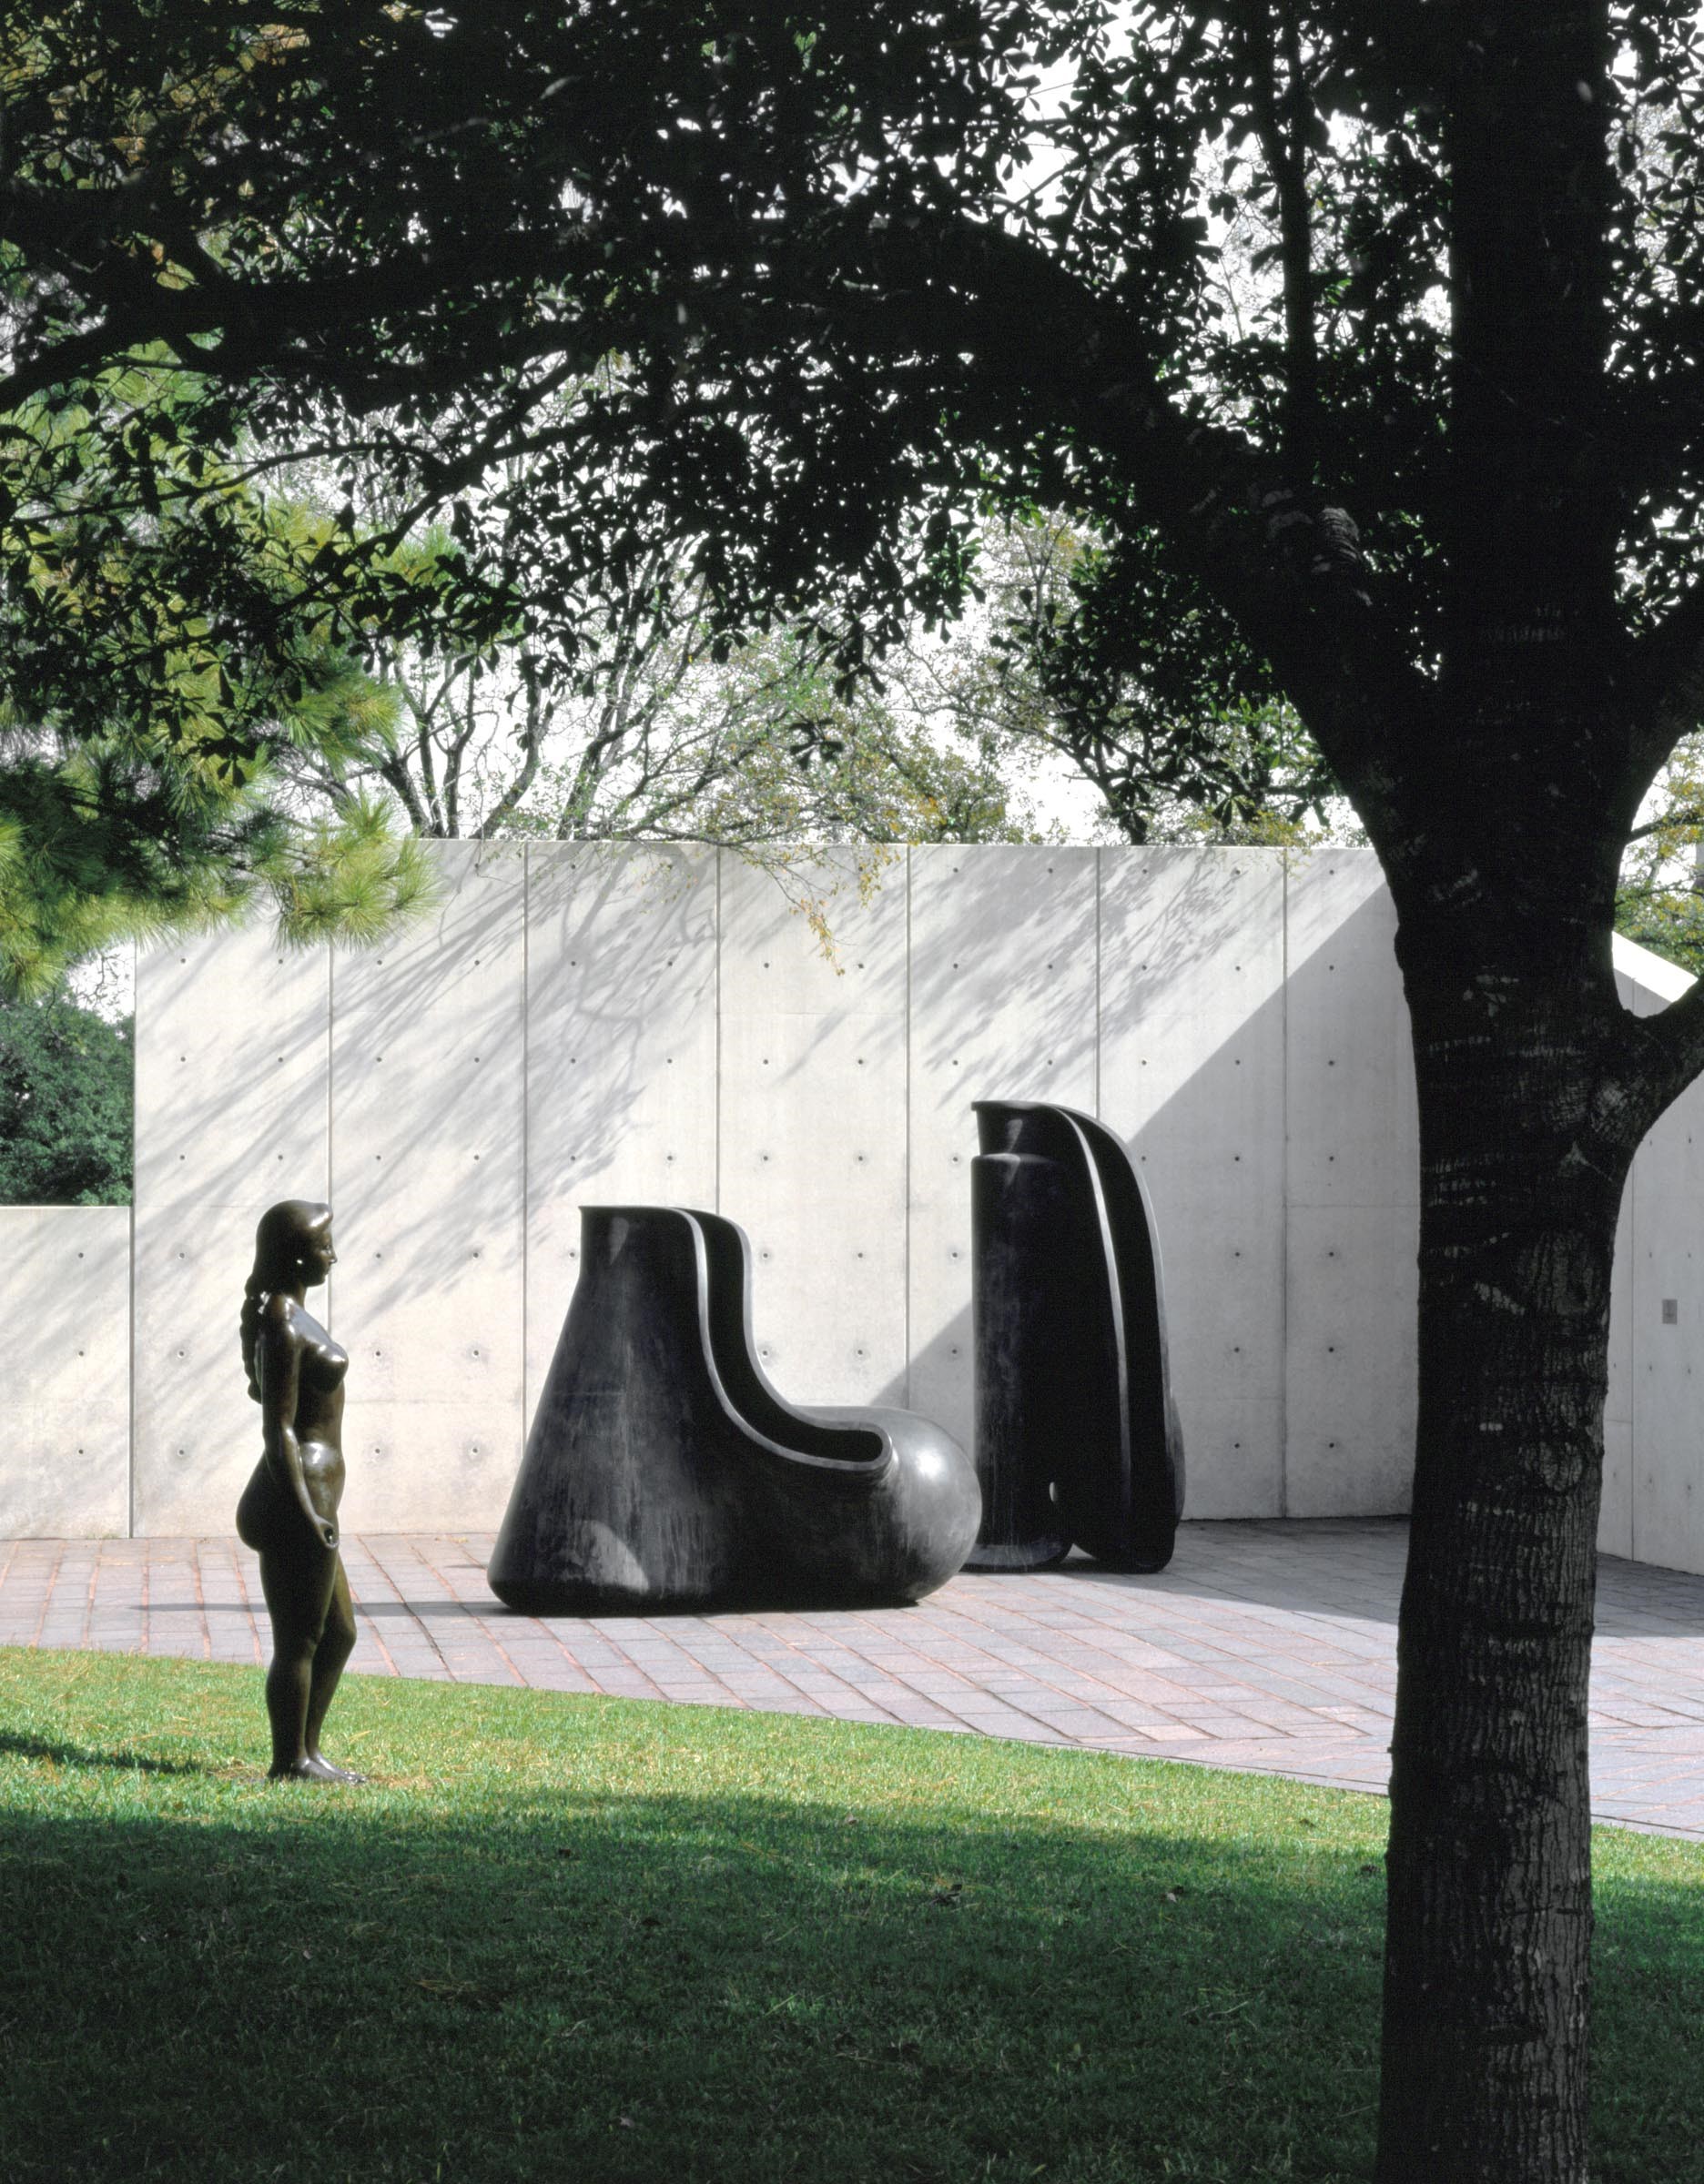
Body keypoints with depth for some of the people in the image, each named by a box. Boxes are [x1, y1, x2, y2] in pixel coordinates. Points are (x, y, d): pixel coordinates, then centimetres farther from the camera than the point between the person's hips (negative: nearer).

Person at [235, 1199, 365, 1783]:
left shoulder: (285, 1313, 14)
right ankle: (291, 1763, 8)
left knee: (339, 1635, 17)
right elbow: (278, 1429, -19)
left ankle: (306, 1754, 24)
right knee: (299, 1641, -1)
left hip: (305, 1500, 11)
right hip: (298, 1498, -11)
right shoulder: (285, 1328, -17)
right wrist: (307, 1515, -21)